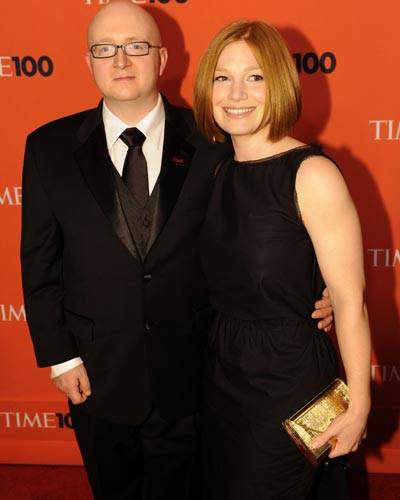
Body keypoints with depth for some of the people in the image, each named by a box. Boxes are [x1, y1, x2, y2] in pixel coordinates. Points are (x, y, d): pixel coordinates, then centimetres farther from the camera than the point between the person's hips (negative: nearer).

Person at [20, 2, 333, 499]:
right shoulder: (50, 147, -5)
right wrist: (59, 355, -4)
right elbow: (40, 260, -2)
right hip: (97, 377, 2)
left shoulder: (211, 141, -9)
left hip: (187, 376, -1)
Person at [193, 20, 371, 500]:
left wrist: (359, 404, -14)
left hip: (290, 377, -6)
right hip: (220, 370, 7)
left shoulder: (312, 174, -18)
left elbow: (349, 299, -17)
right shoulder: (218, 172, 3)